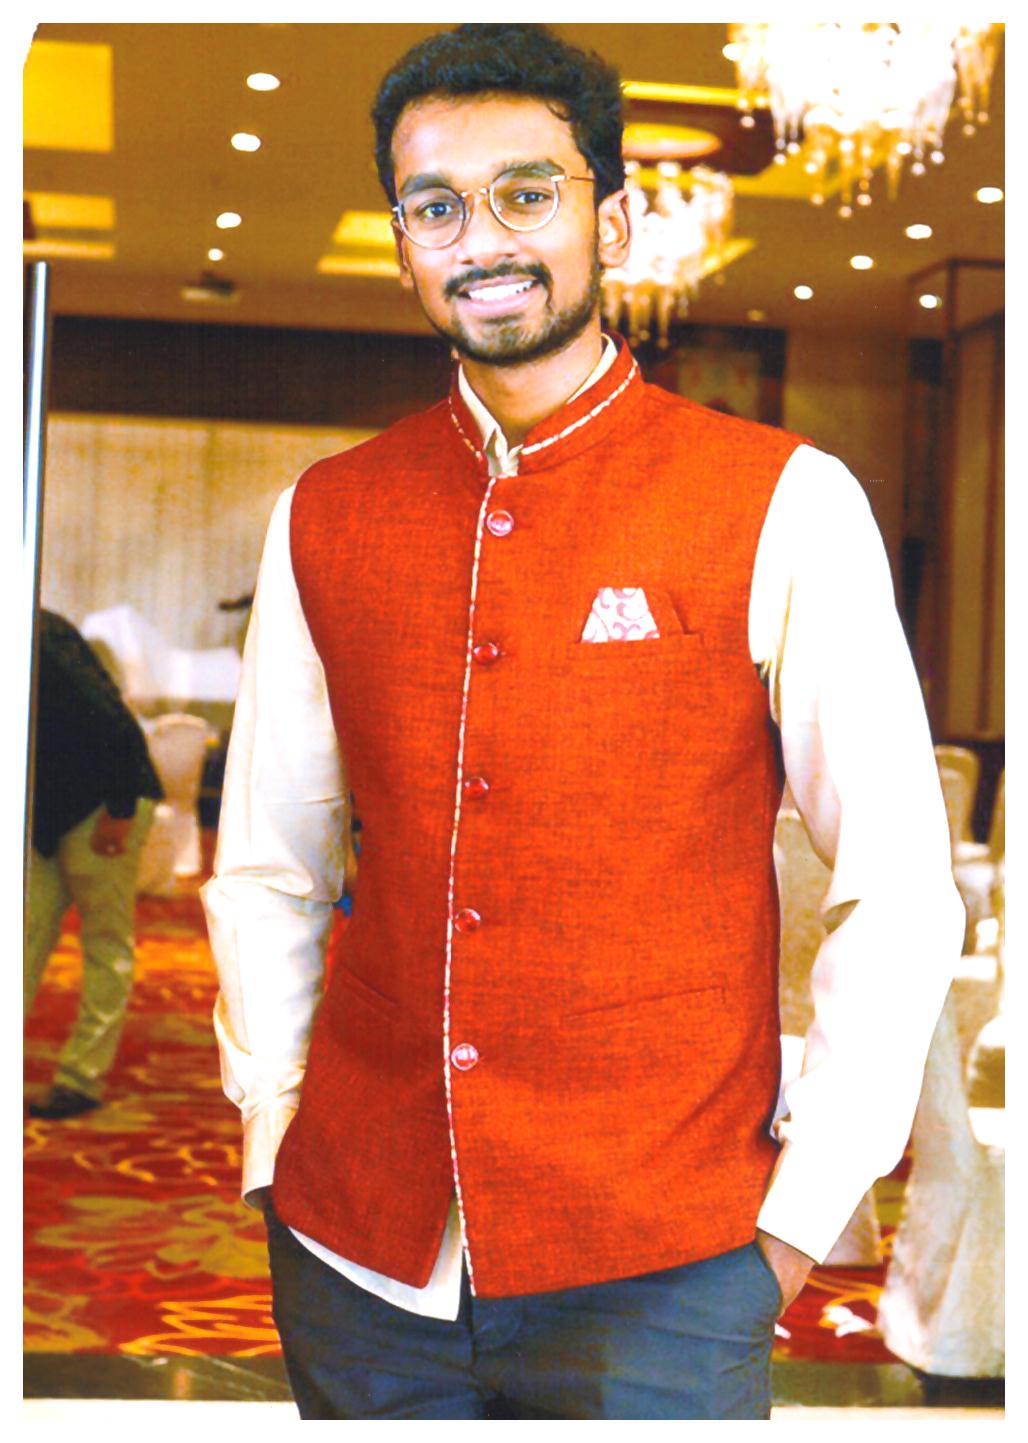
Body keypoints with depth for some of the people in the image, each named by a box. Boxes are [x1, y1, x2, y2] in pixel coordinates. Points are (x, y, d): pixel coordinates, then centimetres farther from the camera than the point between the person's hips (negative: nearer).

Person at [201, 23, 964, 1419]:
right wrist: (274, 1146, 5)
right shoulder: (325, 519, 5)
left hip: (657, 1270, -3)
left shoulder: (783, 507, -6)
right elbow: (265, 876, 11)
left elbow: (901, 896, -5)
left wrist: (799, 1211, -8)